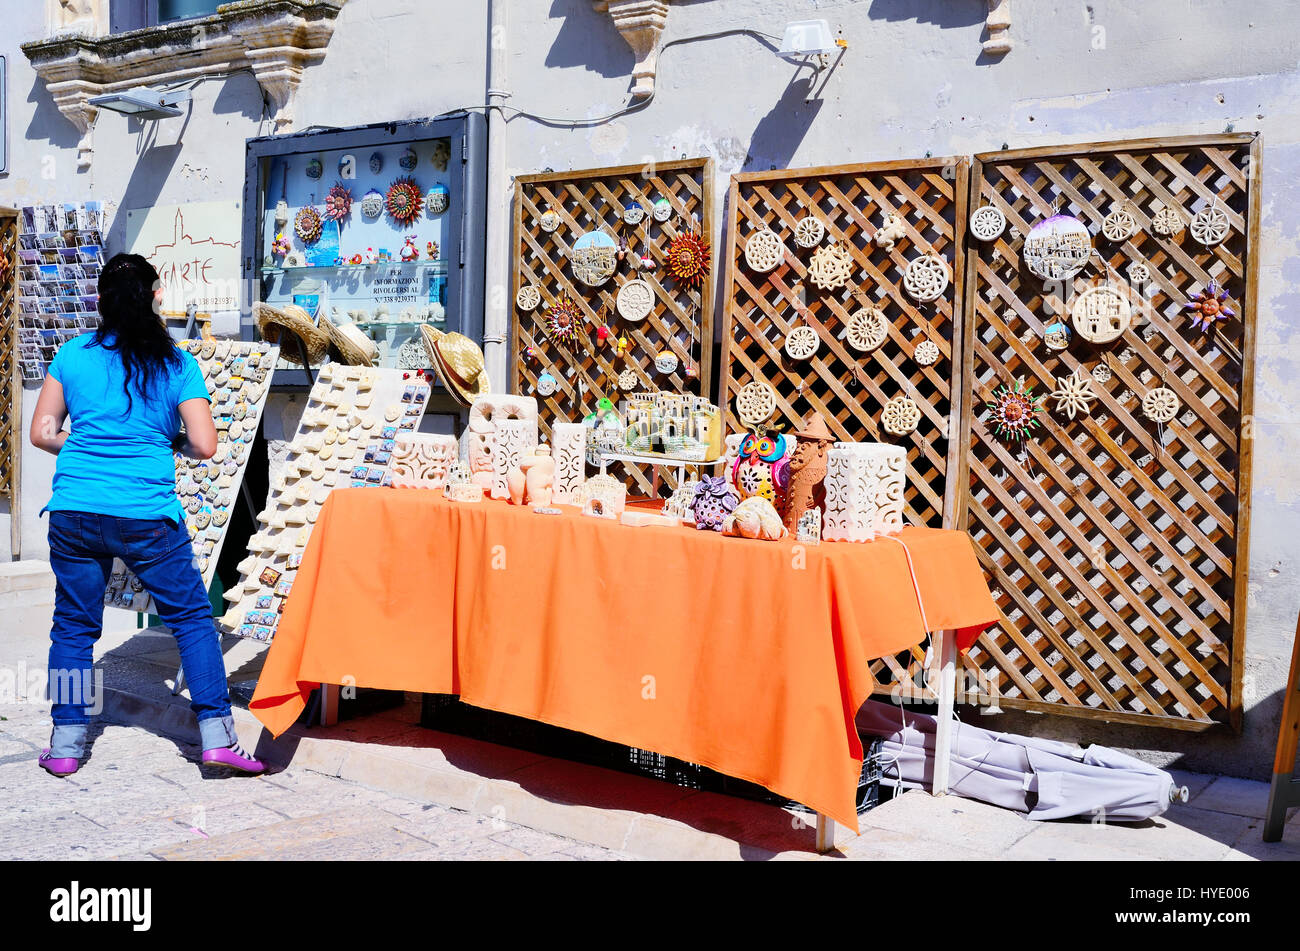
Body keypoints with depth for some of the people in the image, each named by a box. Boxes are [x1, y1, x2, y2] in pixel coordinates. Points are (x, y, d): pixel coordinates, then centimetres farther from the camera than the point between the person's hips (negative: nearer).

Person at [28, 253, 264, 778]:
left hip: (74, 513, 2)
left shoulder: (73, 355, 5)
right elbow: (204, 445, -5)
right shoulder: (177, 364, -1)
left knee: (73, 626, 14)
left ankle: (66, 745, 19)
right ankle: (216, 735, 5)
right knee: (192, 618, 8)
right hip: (147, 517, -2)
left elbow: (42, 432, 8)